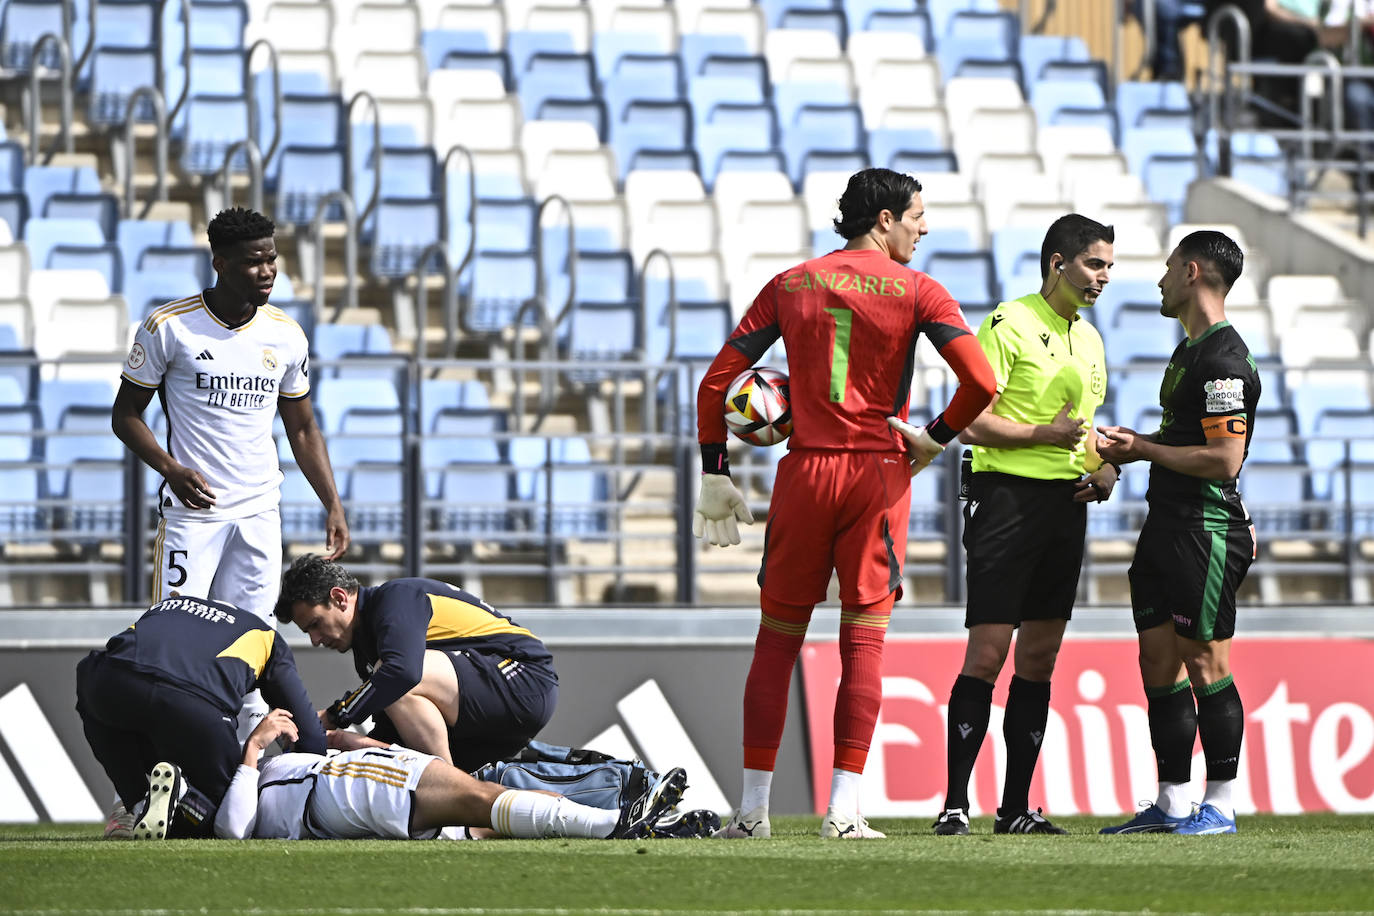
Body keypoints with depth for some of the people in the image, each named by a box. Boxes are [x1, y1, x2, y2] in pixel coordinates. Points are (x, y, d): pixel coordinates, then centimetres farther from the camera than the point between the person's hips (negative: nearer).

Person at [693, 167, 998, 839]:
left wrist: (713, 476, 13)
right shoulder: (915, 292, 0)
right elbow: (981, 381, -13)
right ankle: (843, 809, -6)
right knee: (863, 639, 0)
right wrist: (936, 437, 4)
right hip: (878, 470, -2)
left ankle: (751, 808, 8)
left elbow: (716, 382, 8)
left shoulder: (789, 286, 10)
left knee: (777, 639, 9)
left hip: (803, 471, 3)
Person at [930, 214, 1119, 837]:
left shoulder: (1088, 339, 18)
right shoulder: (1009, 325, -7)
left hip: (1067, 503, 8)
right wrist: (1045, 434, -17)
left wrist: (1103, 468, 10)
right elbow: (970, 421, -13)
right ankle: (955, 805, -7)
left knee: (1040, 656, 7)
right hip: (1008, 497, -8)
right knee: (988, 653, -10)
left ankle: (1016, 808, 11)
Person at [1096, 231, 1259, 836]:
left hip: (1207, 529, -10)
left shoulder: (1224, 359, -15)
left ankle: (1220, 806, -1)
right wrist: (1127, 447, 14)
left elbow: (1224, 459, -21)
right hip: (1166, 526, 10)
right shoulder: (1188, 351, 18)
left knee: (1204, 664, -6)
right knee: (1158, 663, 10)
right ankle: (1172, 806, 14)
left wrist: (1144, 449, -13)